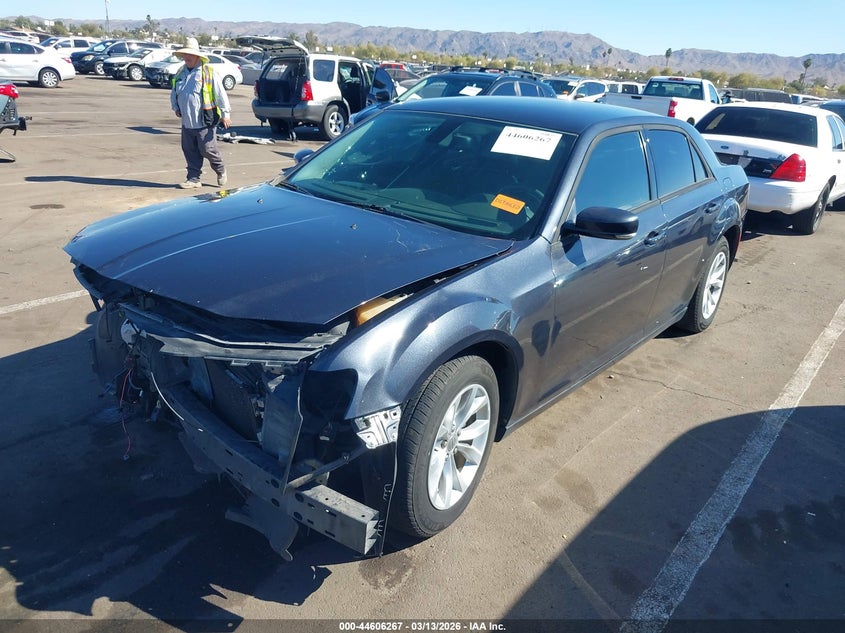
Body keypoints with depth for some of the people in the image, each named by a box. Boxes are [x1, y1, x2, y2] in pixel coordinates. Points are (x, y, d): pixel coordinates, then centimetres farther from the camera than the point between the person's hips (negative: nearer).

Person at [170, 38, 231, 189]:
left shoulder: (208, 72, -5)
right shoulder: (181, 73, 14)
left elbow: (220, 94, -7)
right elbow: (173, 94, 26)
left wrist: (225, 114, -11)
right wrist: (176, 108, 12)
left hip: (205, 122, -6)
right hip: (187, 122, 6)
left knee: (207, 150, -4)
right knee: (190, 151, 7)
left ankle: (221, 170, 23)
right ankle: (193, 179, 15)